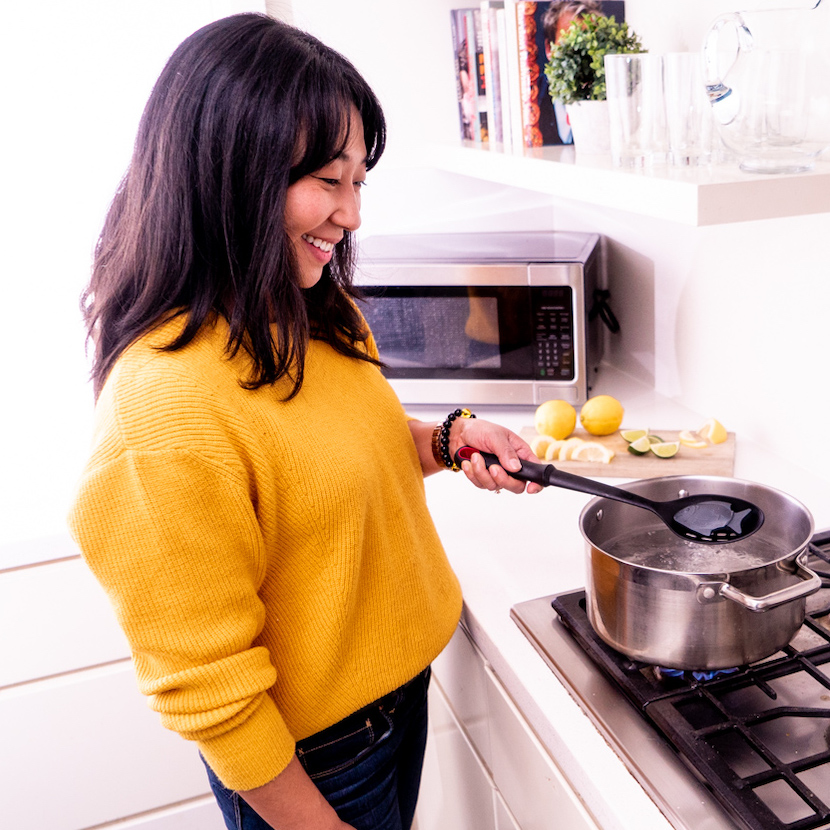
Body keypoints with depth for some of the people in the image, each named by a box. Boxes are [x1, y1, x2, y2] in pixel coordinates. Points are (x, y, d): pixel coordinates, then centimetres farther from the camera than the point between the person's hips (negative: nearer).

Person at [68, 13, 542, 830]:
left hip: (397, 689, 8)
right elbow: (207, 690, -24)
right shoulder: (164, 405, -31)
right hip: (309, 758, -7)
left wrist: (446, 440, -6)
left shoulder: (313, 319, -5)